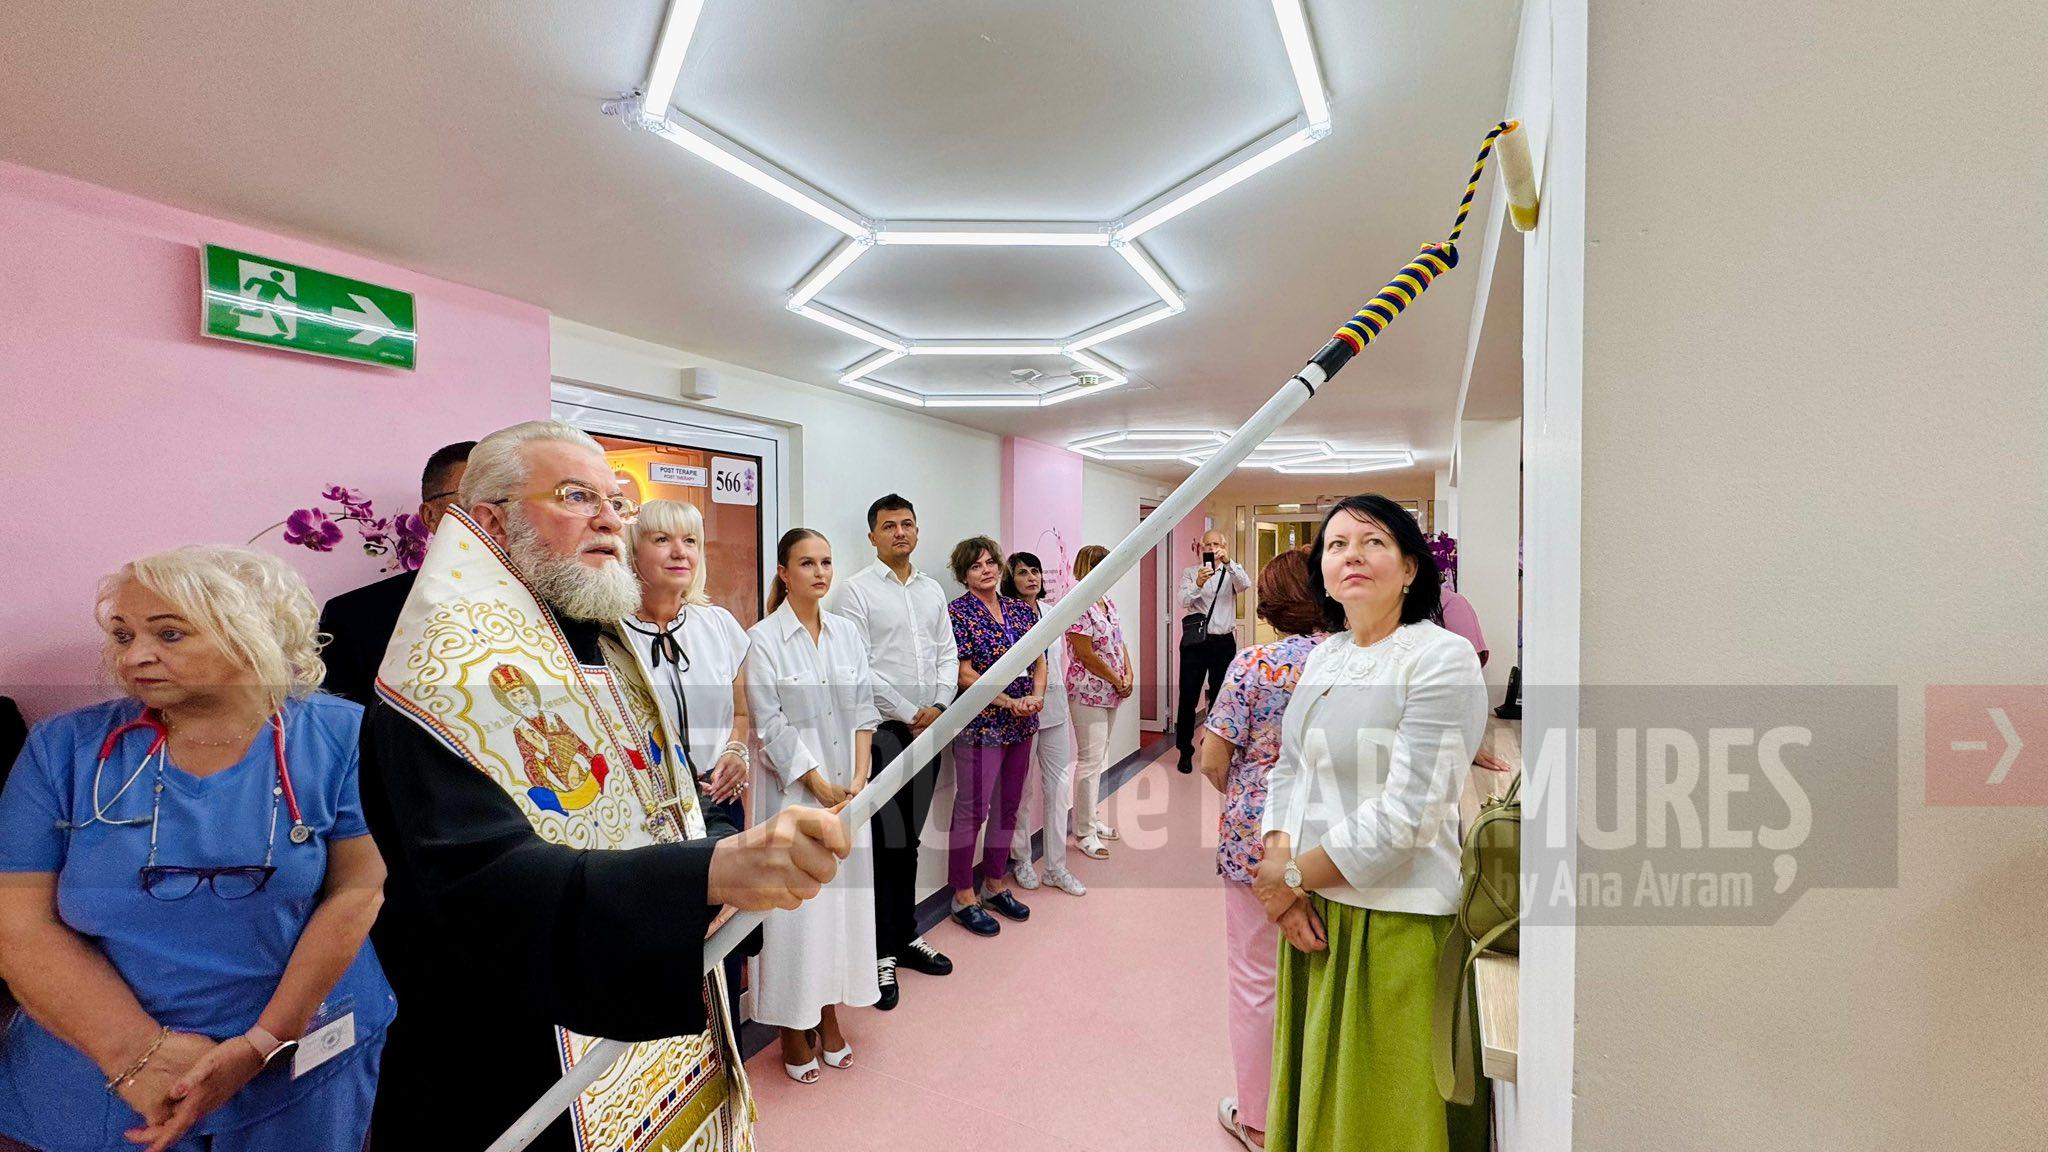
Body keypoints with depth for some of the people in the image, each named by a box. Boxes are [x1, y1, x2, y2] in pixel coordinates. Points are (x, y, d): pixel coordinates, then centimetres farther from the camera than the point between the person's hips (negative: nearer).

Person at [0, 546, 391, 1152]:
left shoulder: (338, 737, -11)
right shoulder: (66, 747, -4)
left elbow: (359, 890, -13)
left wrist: (259, 1046, -18)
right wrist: (140, 1053, -17)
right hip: (98, 1071, 2)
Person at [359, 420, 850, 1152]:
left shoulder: (614, 652, 5)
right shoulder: (455, 671, -20)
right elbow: (486, 888, -33)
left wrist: (740, 850, -1)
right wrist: (714, 870, -46)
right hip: (522, 1080, -6)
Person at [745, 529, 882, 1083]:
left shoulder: (847, 633, 6)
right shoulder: (763, 639, -9)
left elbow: (863, 709, 3)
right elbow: (772, 726, -12)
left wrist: (859, 780, -7)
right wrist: (822, 788, -13)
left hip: (849, 794, 5)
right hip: (793, 795, -4)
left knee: (845, 898, 12)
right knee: (797, 907, 4)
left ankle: (830, 1016, 32)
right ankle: (794, 1028, 24)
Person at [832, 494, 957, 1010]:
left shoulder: (933, 591, 12)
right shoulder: (856, 589, -6)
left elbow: (947, 654, 11)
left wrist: (939, 707, -4)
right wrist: (909, 714, -12)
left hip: (930, 729, 5)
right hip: (882, 730, -5)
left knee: (909, 840, 16)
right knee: (884, 843, 2)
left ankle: (907, 936, 30)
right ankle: (881, 954, 16)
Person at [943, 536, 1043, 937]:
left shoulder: (1019, 610, 10)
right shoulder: (957, 612, -8)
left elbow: (1039, 659, 10)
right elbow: (964, 673, -13)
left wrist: (1037, 695, -8)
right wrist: (1009, 702, -17)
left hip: (1021, 726, 7)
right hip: (980, 726, -6)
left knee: (1008, 808, 15)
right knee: (972, 810, 0)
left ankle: (995, 885, 31)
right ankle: (963, 899, 15)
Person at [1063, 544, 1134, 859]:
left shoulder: (1109, 603, 11)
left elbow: (1120, 643, 14)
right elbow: (1086, 655, -19)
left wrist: (1129, 674, -1)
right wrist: (1117, 681, -11)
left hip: (1110, 693, 9)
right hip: (1088, 693, -9)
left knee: (1100, 757, 16)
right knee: (1090, 760, -3)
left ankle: (1092, 817, 30)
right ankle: (1084, 832, 8)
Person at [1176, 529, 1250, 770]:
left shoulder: (1232, 573, 6)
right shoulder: (1190, 573, 4)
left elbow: (1246, 584, -17)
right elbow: (1183, 601, -13)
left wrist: (1228, 562, -31)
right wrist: (1198, 584, -32)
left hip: (1224, 642, 1)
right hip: (1195, 641, -1)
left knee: (1220, 697, 11)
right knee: (1188, 697, 1)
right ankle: (1185, 751, 12)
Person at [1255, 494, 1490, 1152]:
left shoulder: (1443, 660, -15)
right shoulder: (1323, 657, 7)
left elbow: (1406, 814, -20)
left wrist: (1293, 876, -12)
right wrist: (1280, 867, -6)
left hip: (1392, 919, -6)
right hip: (1310, 909, 6)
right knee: (1312, 1085, 22)